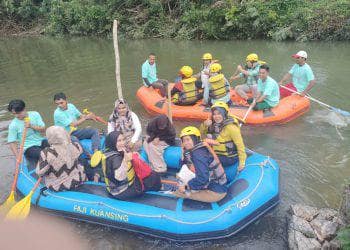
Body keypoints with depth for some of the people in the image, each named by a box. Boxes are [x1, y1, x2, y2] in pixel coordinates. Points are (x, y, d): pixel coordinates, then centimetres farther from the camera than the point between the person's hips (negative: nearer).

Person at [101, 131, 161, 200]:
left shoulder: (109, 152, 3)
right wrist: (125, 160, -48)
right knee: (154, 177, 5)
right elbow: (119, 177, -39)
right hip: (123, 192, -10)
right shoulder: (115, 157, -28)